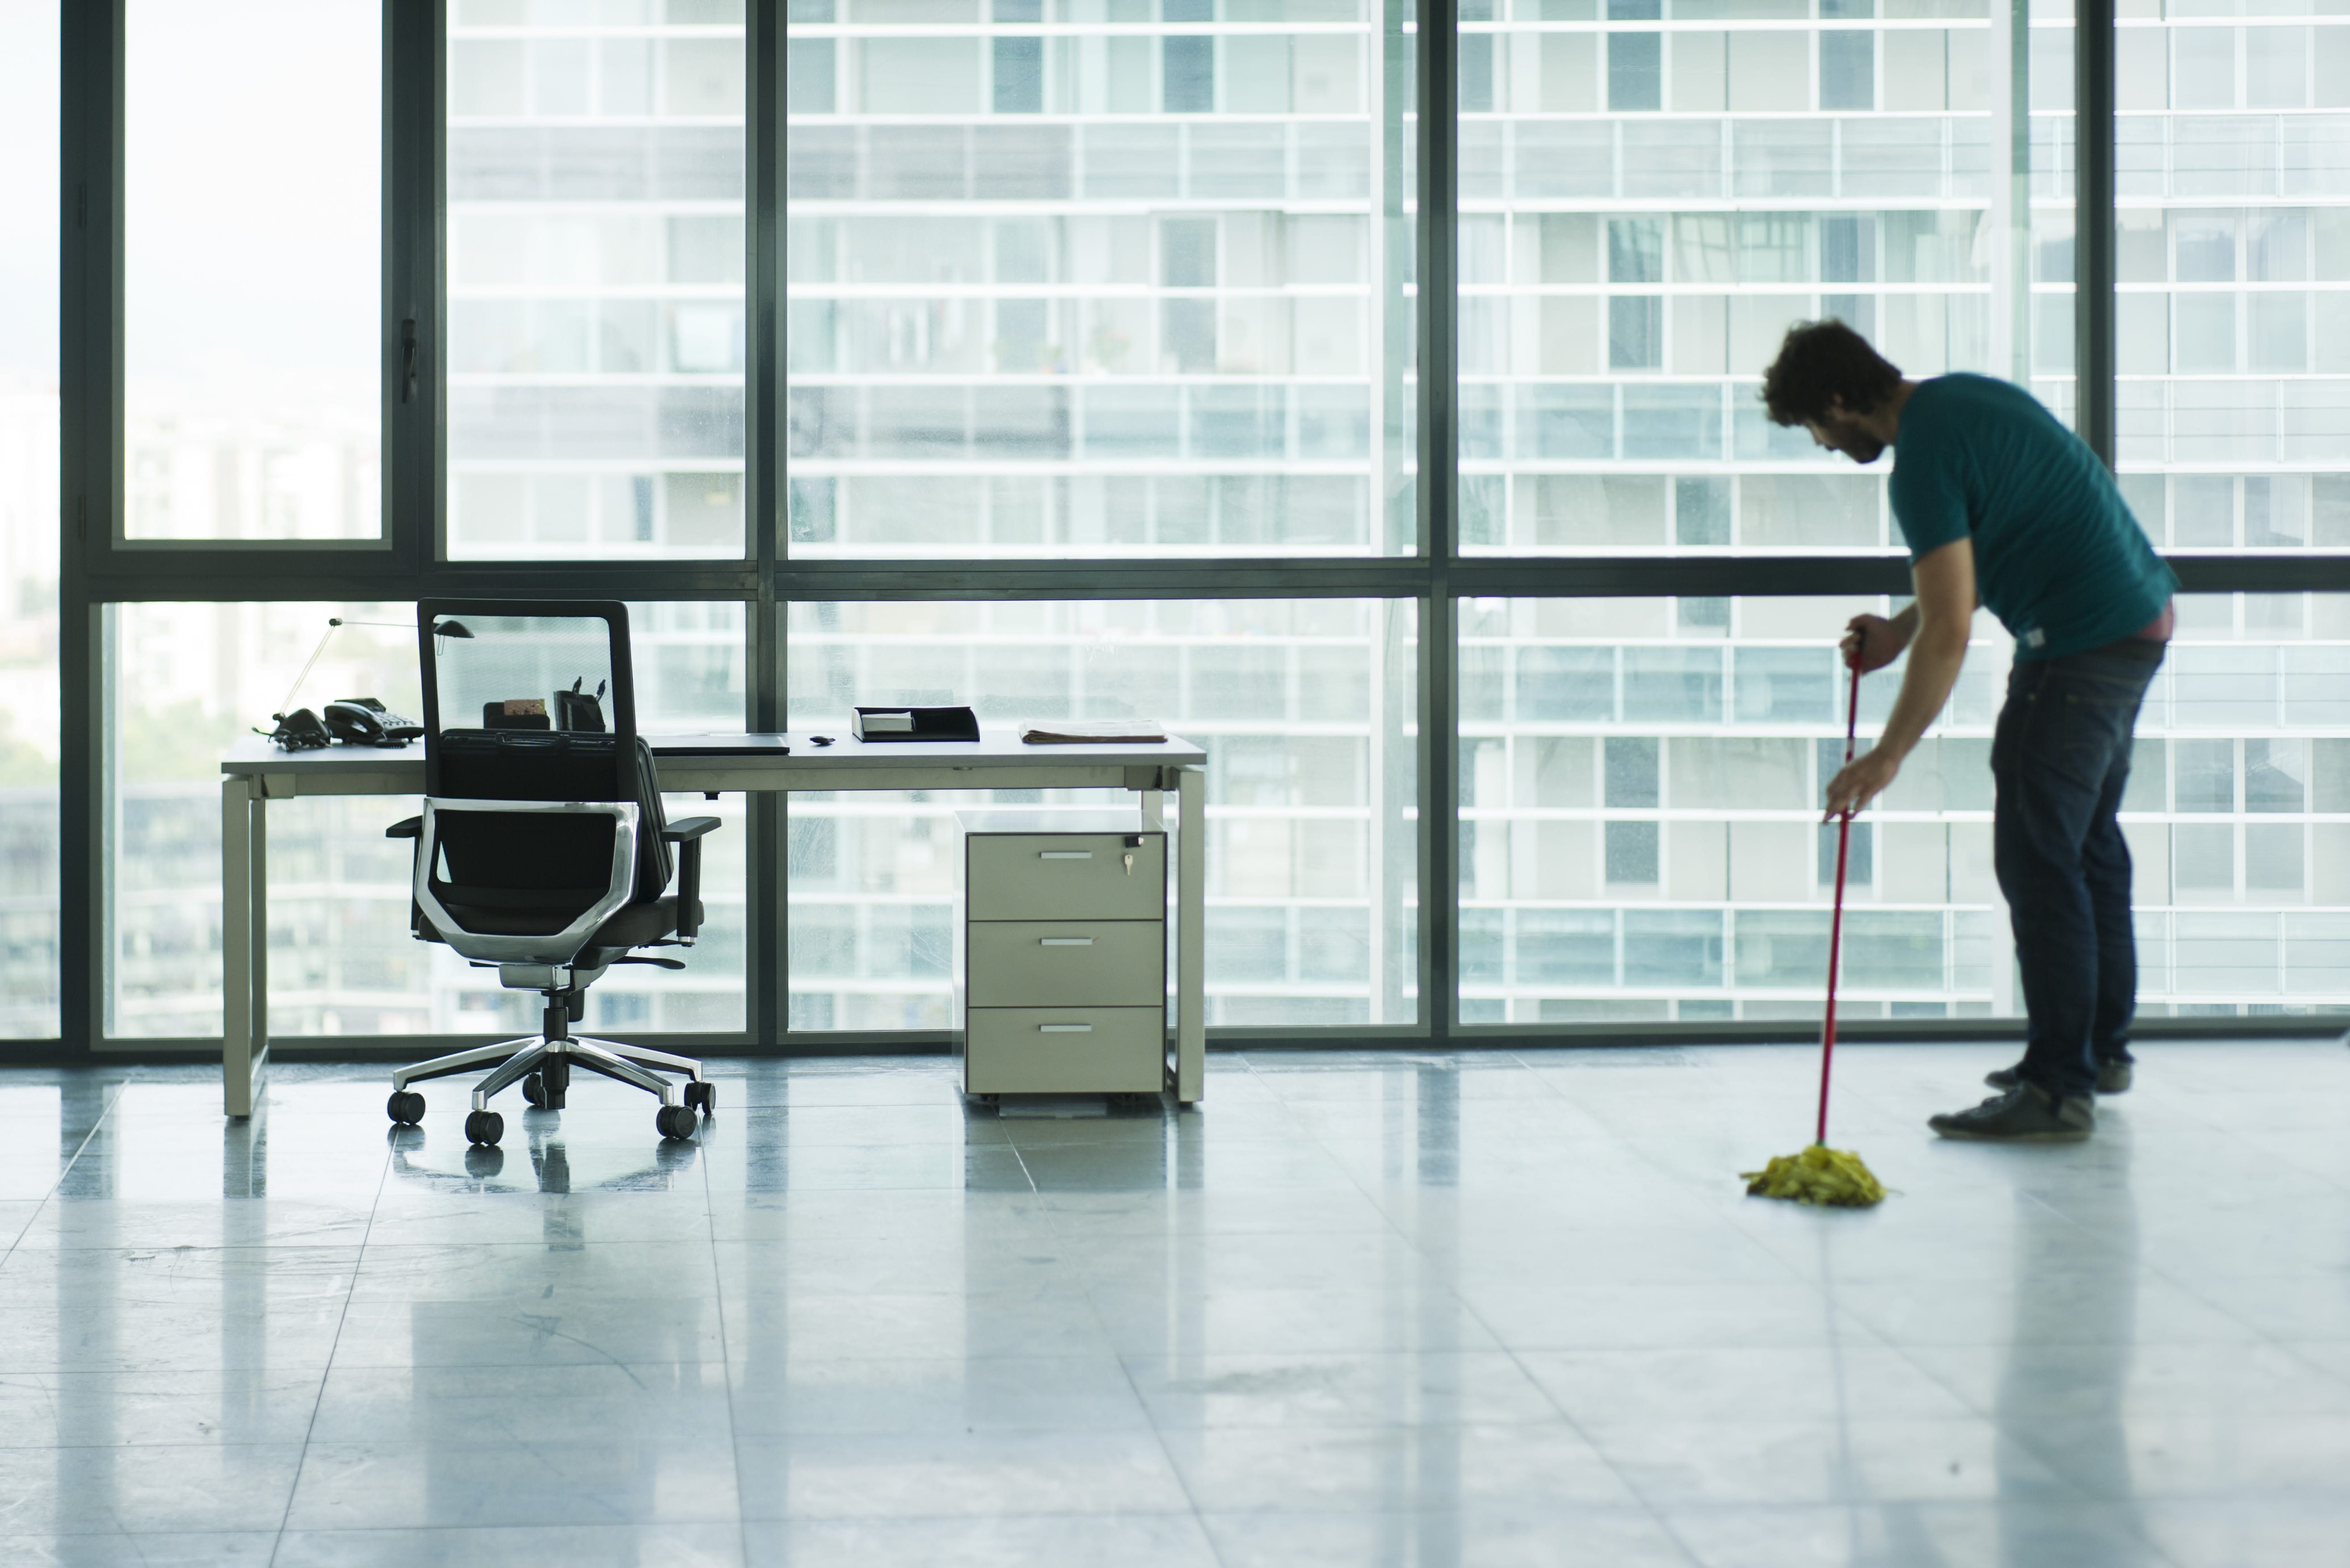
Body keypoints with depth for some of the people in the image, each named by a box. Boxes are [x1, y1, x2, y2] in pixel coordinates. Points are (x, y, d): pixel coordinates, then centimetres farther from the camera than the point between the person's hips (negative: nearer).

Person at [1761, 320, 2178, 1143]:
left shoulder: (1926, 459, -19)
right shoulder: (1960, 397, 12)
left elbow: (1949, 636, -21)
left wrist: (1887, 757, -15)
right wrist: (1902, 628, 19)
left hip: (2082, 642, -11)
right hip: (2140, 618, 11)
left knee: (2037, 853, -8)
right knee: (2089, 838, 18)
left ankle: (2058, 1087, -7)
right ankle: (2101, 1047, 28)